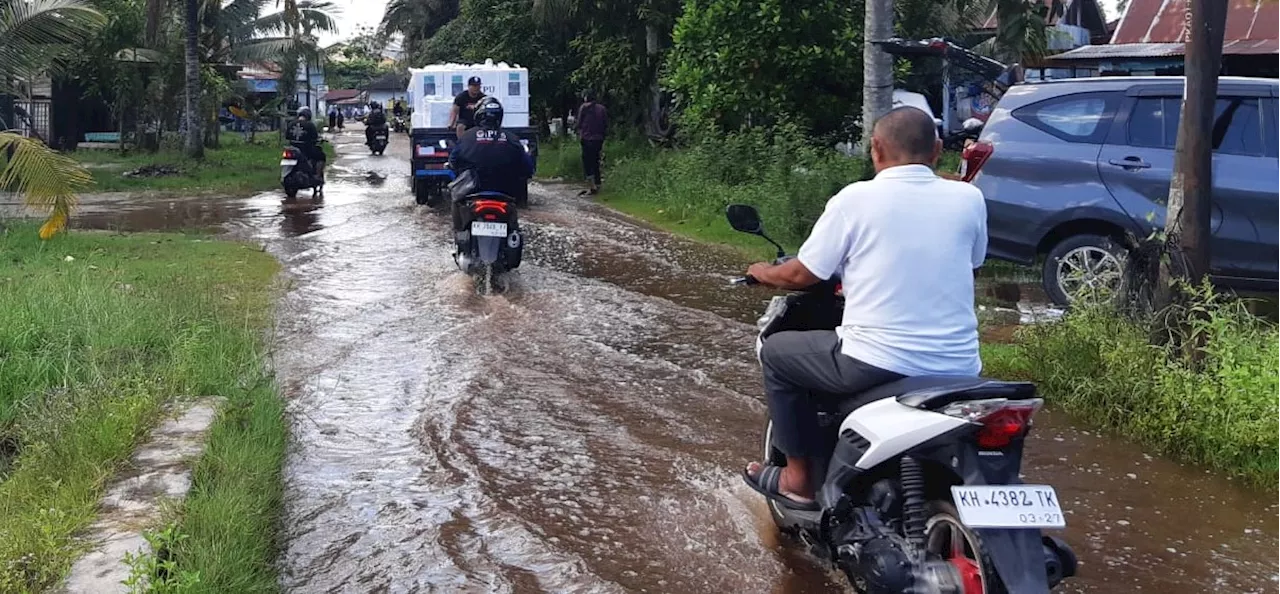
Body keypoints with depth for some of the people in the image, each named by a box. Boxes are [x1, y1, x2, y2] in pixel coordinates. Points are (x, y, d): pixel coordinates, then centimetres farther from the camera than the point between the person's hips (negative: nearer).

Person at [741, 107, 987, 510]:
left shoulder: (857, 199, -7)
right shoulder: (969, 198, 2)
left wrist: (765, 273, 21)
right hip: (957, 368, 5)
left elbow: (802, 275, 0)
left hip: (877, 364, -5)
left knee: (777, 352, 20)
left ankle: (799, 480, 22)